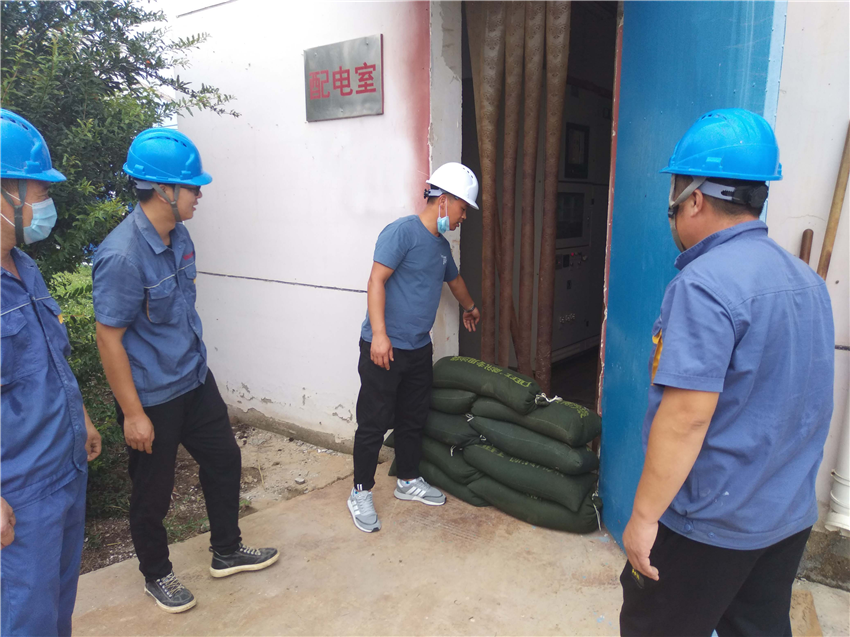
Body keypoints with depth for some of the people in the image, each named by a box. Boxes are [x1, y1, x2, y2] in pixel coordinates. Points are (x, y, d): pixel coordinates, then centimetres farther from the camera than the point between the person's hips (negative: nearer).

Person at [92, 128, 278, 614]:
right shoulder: (122, 256, -26)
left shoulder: (178, 234, 0)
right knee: (153, 494, 12)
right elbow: (109, 339, -21)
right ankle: (157, 574, 38)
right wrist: (133, 414, -17)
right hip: (152, 398, -8)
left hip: (195, 380, 8)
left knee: (224, 459, 18)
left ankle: (227, 552, 39)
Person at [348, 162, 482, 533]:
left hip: (419, 349, 8)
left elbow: (454, 278, 34)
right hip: (384, 349, -8)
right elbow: (376, 281, -19)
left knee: (413, 419, 17)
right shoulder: (402, 232, -12)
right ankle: (361, 493, 15)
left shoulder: (441, 245, 15)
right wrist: (379, 334, -27)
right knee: (374, 423, 0)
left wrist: (470, 308, 51)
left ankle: (409, 481, 34)